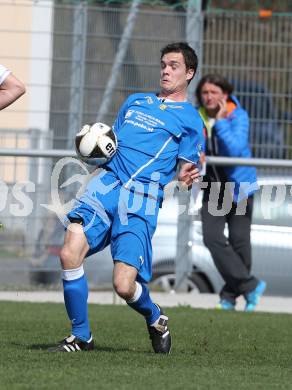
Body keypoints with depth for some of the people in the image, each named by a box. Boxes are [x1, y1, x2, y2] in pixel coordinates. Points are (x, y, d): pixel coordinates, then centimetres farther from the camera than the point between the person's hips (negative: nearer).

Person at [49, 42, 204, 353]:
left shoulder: (190, 120, 10)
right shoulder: (135, 102, 25)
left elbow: (185, 170, 7)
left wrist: (185, 177, -18)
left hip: (142, 201, -4)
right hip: (107, 184, 4)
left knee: (124, 285, -16)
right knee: (70, 254, -18)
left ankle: (155, 319, 20)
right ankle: (80, 336, -1)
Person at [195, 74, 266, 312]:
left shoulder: (238, 116, -14)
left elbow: (236, 148, -27)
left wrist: (220, 122, -26)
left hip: (239, 185, -3)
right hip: (213, 187, 3)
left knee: (239, 240, 1)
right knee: (212, 238, -11)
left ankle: (232, 292, 20)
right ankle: (250, 285, -3)